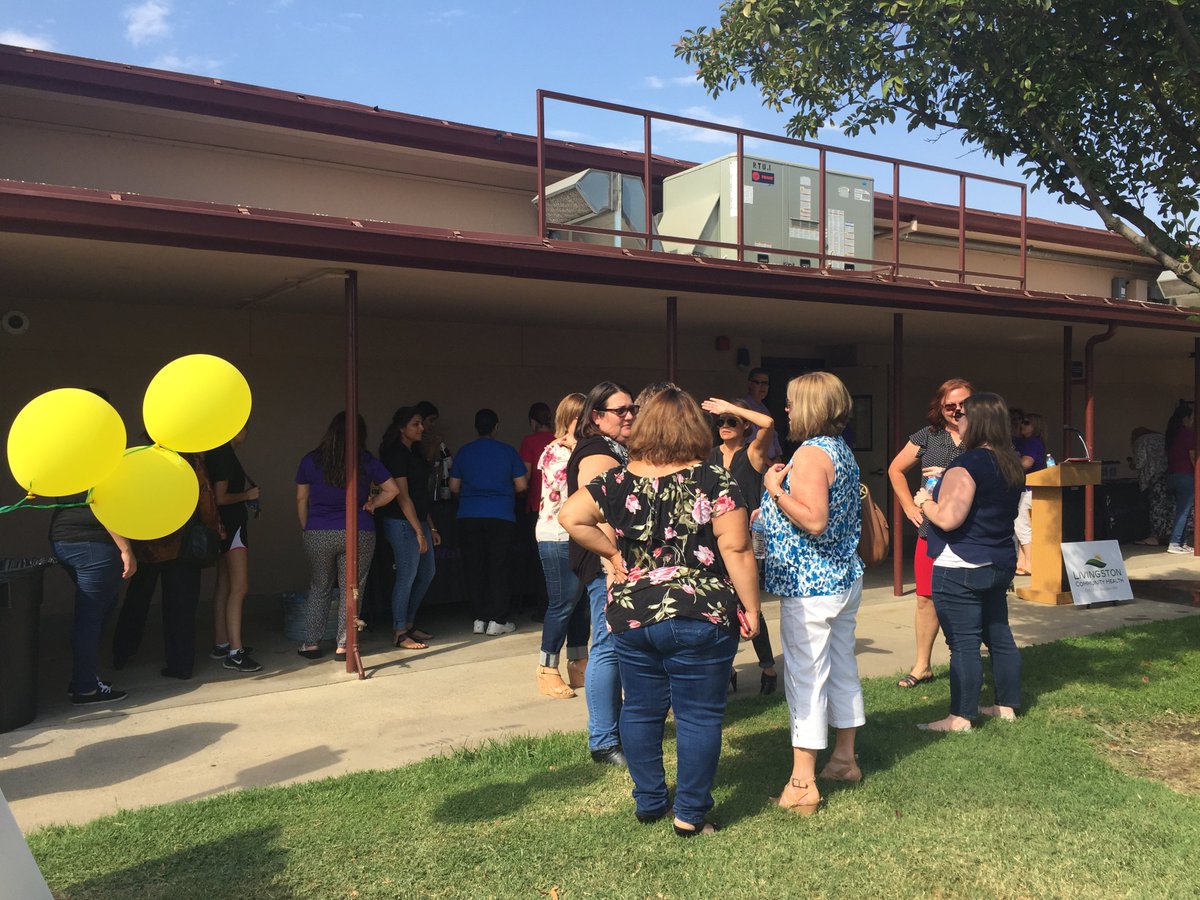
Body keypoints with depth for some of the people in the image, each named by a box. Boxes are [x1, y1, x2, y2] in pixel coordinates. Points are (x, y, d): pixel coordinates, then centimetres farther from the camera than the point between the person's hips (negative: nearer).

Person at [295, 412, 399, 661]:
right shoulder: (367, 462, -1)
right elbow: (392, 490, 1)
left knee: (319, 588, 15)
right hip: (359, 534, -1)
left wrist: (306, 528, 16)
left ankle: (311, 644, 16)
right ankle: (343, 646, 7)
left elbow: (301, 499, 8)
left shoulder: (310, 460, 3)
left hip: (318, 535, 1)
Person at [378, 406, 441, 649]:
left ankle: (408, 624, 25)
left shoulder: (414, 453, 15)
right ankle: (400, 633, 4)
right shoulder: (396, 454, -13)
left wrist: (431, 528, 18)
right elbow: (402, 496, -17)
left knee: (427, 573, 14)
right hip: (402, 523, -10)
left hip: (418, 521, 10)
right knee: (407, 576, -5)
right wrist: (419, 531, -18)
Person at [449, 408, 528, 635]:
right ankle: (497, 620, 0)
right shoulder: (507, 451, 1)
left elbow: (454, 487, 8)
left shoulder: (464, 452, 6)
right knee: (498, 568, 2)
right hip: (500, 516, -2)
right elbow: (521, 485, 0)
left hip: (469, 517, 2)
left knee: (474, 568, 8)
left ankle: (480, 618, 10)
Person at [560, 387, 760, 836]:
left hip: (631, 615, 4)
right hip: (700, 617, -3)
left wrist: (612, 551, 6)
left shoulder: (618, 480, 1)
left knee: (640, 711, 16)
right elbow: (736, 550, -12)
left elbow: (570, 517, -1)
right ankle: (691, 815, 16)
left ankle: (648, 802, 29)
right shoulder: (715, 480, -9)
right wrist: (750, 608, -5)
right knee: (698, 716, 8)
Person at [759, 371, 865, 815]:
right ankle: (844, 759, 33)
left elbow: (814, 521, -28)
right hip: (844, 579, 10)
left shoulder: (810, 454, -18)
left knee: (805, 677, -5)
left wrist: (775, 489, -17)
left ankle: (802, 784, 0)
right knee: (842, 668, 18)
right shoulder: (842, 450, 11)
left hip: (810, 587, -10)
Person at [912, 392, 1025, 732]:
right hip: (1000, 563, 9)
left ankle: (961, 717, 1)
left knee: (963, 643, -5)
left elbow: (947, 519, -25)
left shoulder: (966, 466, -19)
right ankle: (1007, 705, 27)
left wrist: (925, 501, -6)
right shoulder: (1012, 465, 9)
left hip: (961, 569, -9)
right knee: (999, 636, 16)